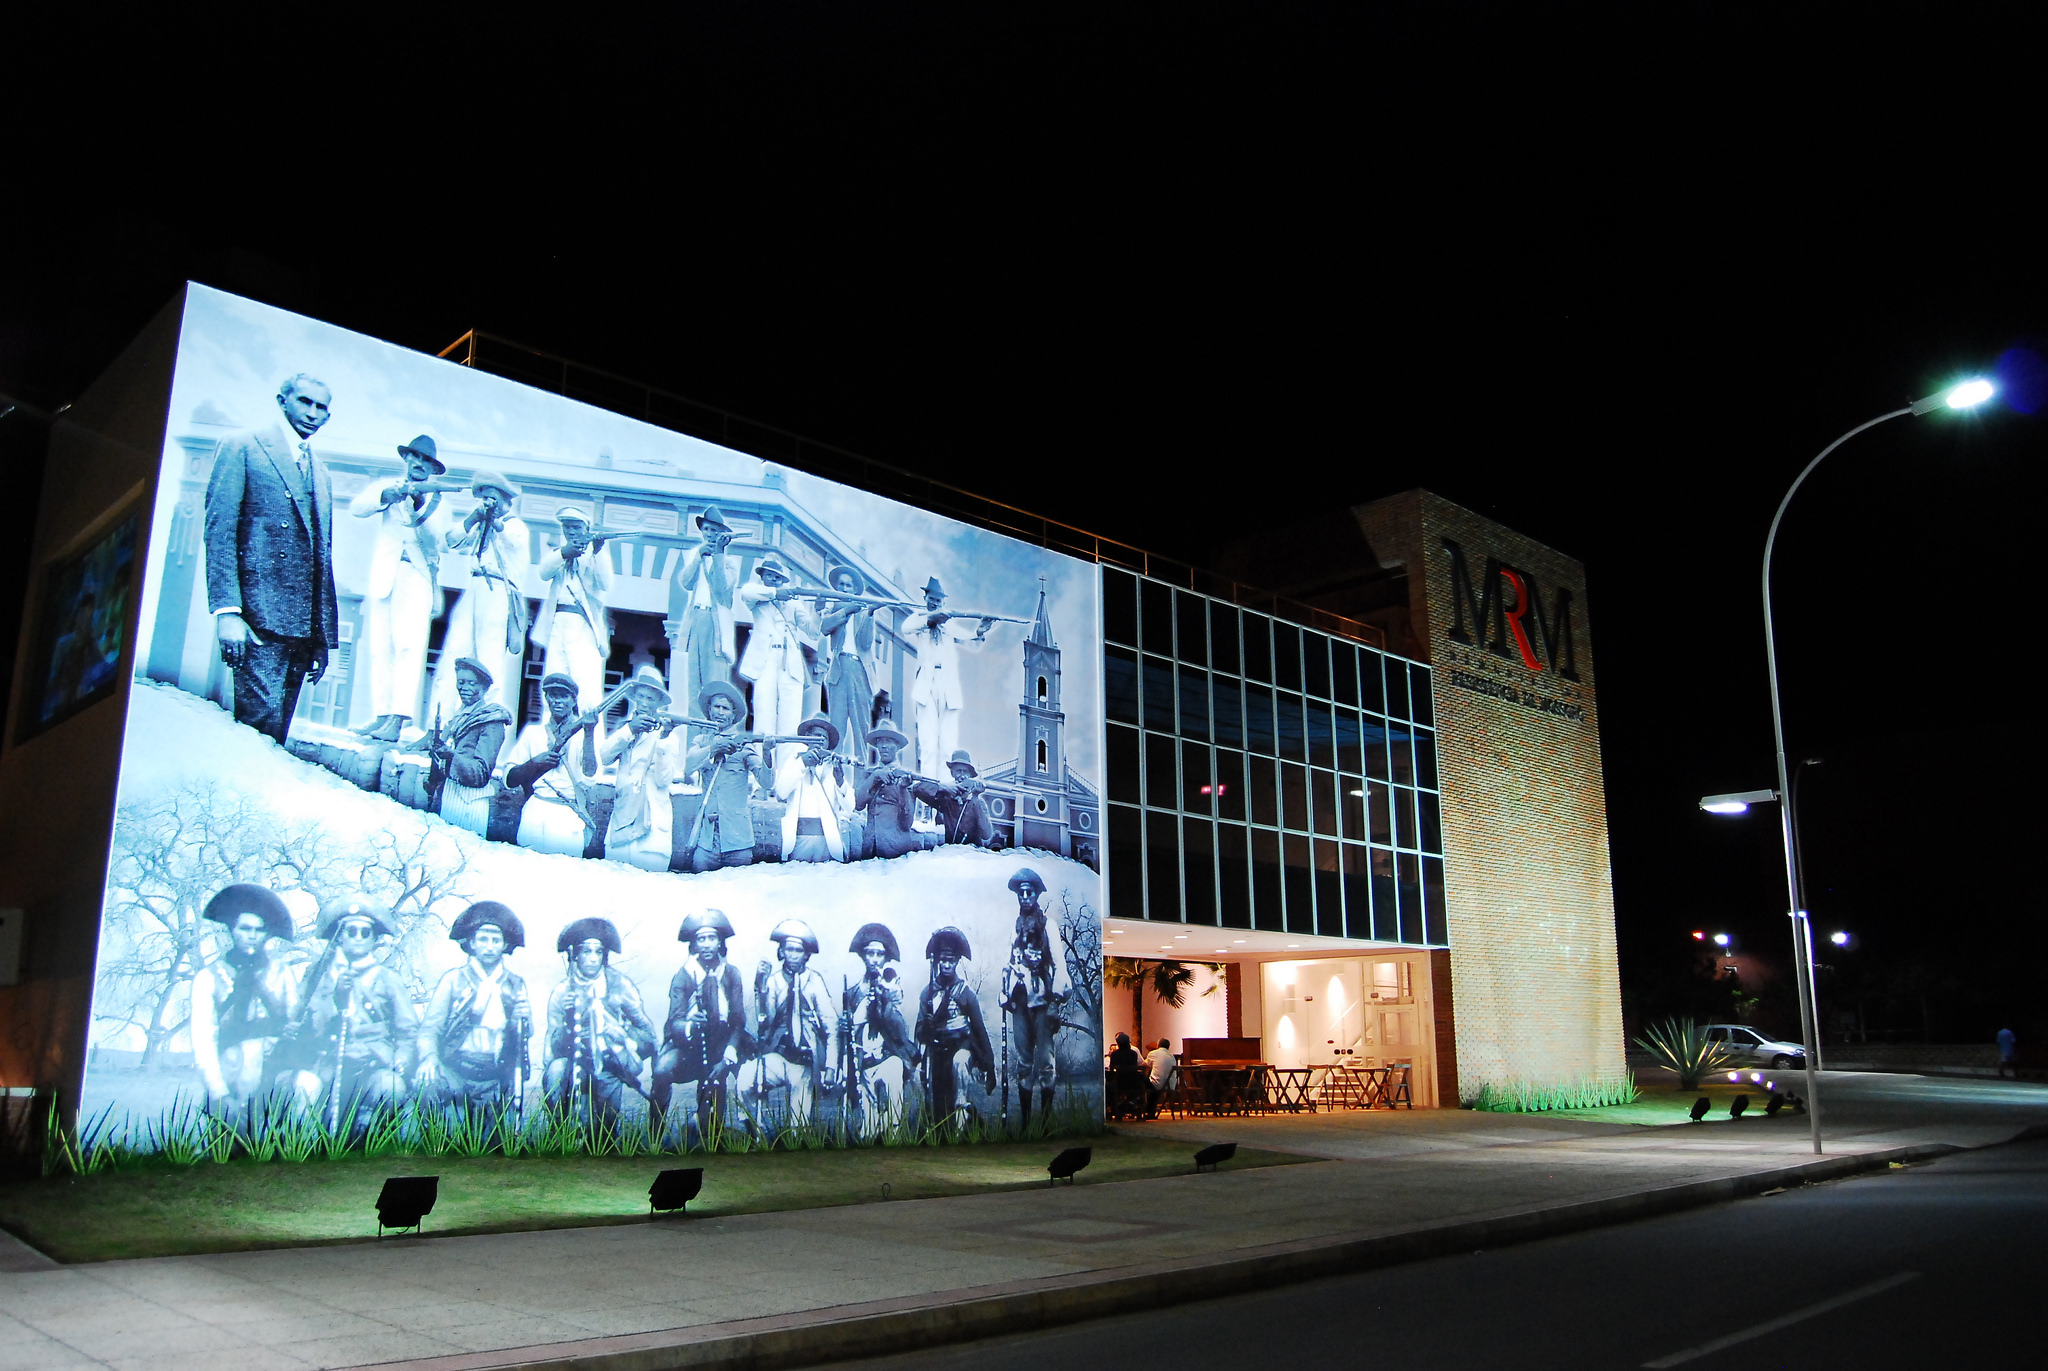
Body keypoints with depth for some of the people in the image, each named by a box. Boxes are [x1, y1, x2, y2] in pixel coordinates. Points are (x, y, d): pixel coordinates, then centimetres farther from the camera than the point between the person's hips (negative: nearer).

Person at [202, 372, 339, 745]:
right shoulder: (242, 447, 4)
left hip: (305, 623, 6)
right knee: (262, 721, -14)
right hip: (260, 616, -6)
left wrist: (325, 635, 17)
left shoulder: (320, 469, 23)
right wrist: (226, 611, -16)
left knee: (278, 727, 6)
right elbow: (219, 531, -5)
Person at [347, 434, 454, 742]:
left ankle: (397, 719, -25)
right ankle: (381, 715, -1)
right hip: (382, 575, 2)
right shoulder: (387, 488, 21)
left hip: (417, 575, -2)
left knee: (409, 644, -17)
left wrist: (425, 508, -9)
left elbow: (437, 543, 5)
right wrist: (394, 493, -11)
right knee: (379, 647, -5)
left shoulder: (438, 502, 19)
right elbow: (357, 506, 1)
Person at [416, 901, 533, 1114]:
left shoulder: (516, 984, 15)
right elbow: (429, 1028, 3)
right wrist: (429, 1058, -17)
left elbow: (527, 1035, 15)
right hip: (454, 1069, 0)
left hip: (496, 1075, 0)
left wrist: (523, 1020, -7)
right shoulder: (453, 979, 10)